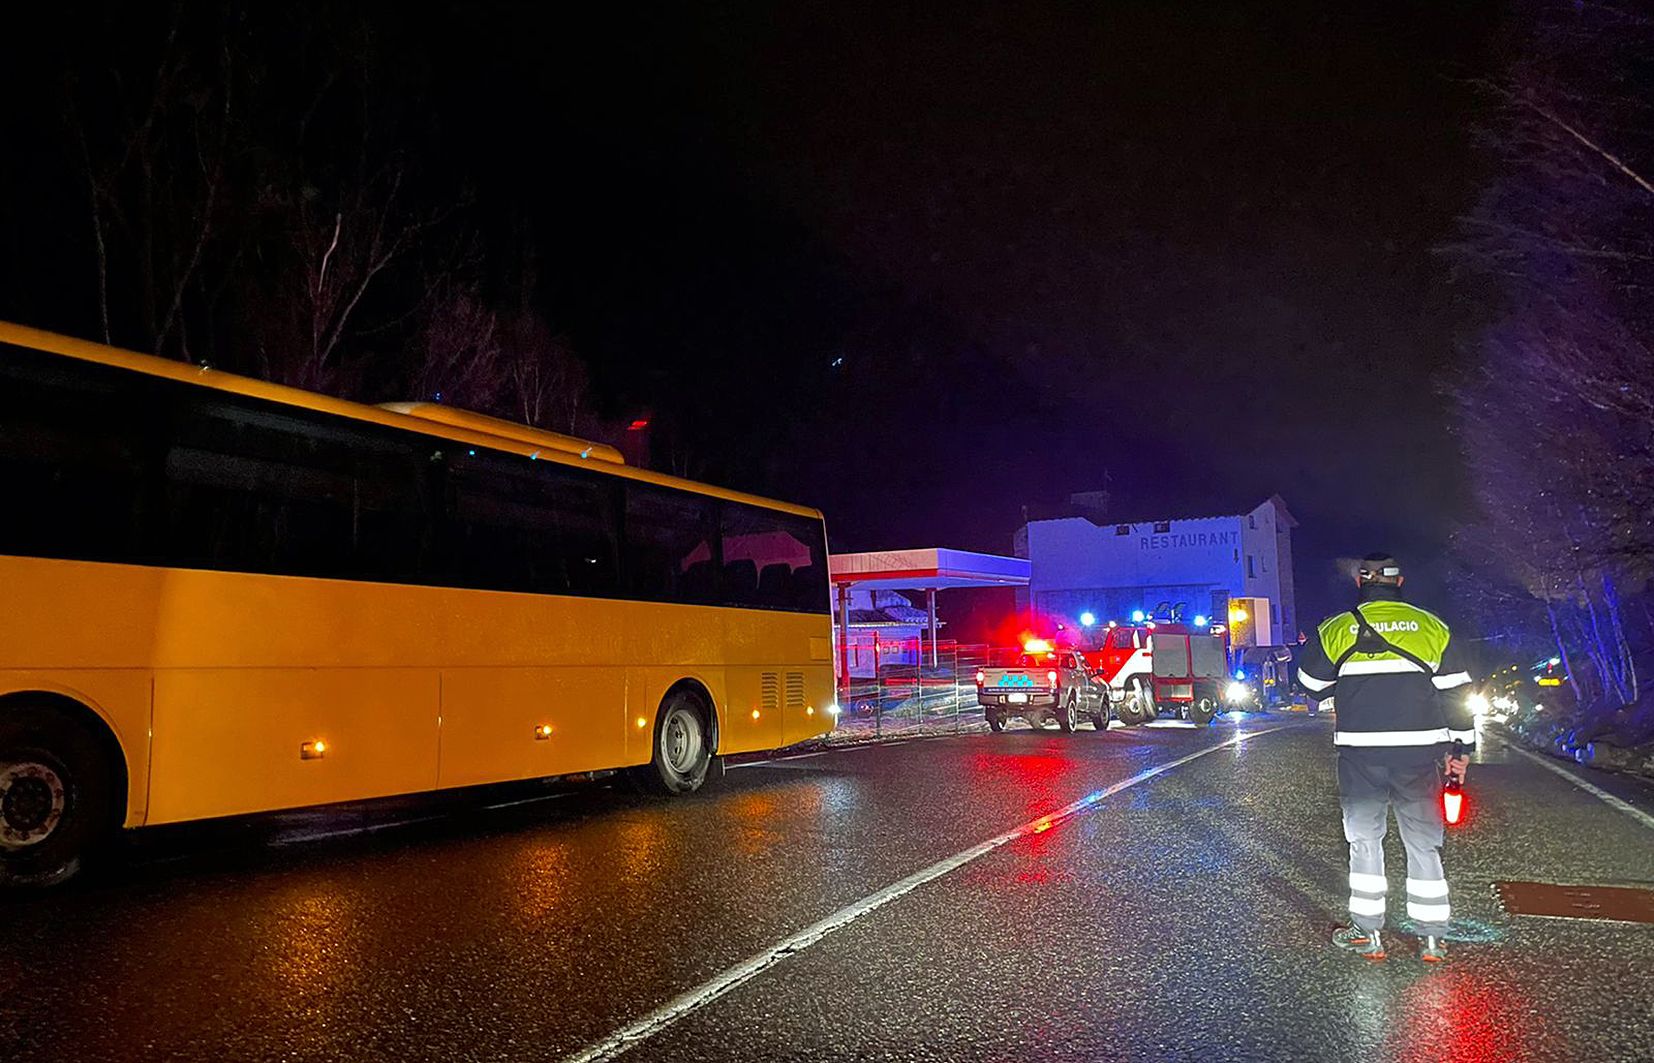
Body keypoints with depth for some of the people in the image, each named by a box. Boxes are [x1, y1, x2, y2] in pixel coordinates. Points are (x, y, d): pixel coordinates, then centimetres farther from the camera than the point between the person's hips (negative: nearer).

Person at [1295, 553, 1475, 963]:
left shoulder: (1336, 630, -1)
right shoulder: (1432, 627, 2)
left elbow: (1311, 686, 8)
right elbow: (1457, 693, 3)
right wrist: (1461, 748, 10)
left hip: (1361, 754, -1)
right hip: (1419, 753, 1)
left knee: (1364, 839, 10)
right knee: (1423, 841, 11)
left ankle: (1367, 933, 13)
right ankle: (1432, 937, 15)